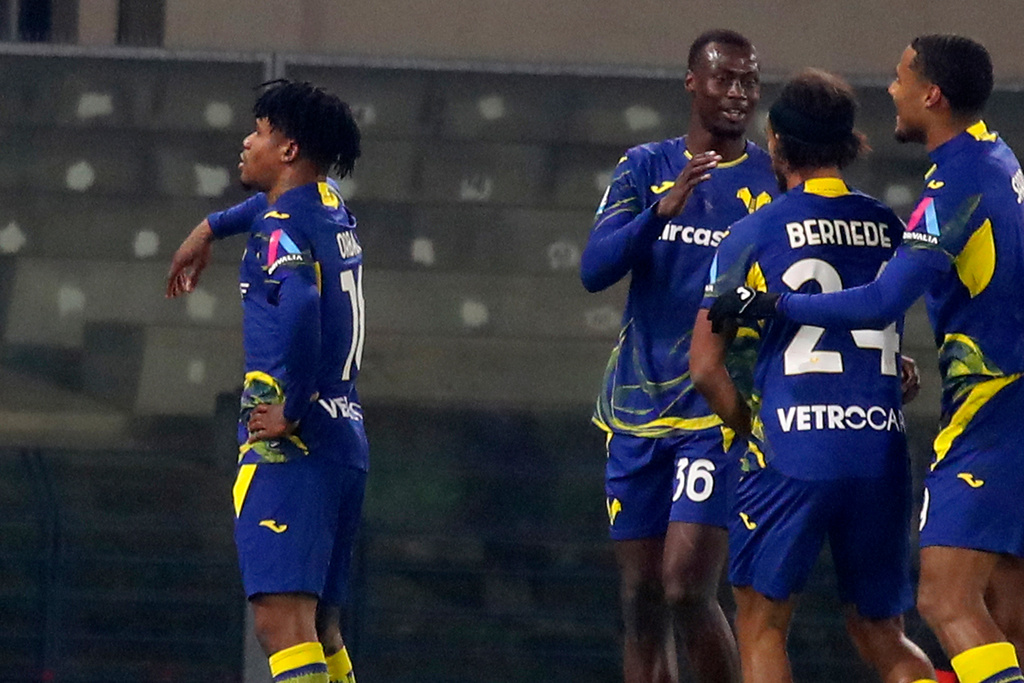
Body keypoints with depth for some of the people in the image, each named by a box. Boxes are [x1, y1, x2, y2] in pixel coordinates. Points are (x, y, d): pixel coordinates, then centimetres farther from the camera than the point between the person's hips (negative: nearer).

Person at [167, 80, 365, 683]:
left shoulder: (281, 226, -10)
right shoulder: (330, 205, 16)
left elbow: (301, 307, -30)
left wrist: (289, 410, -22)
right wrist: (209, 230, 51)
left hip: (291, 444, -9)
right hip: (347, 439, 9)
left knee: (282, 621, -20)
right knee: (320, 630, 14)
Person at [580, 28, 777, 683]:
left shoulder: (776, 181, 3)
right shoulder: (645, 168, 8)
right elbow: (595, 269, -5)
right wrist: (663, 209, -21)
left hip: (719, 412, -3)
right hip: (638, 409, 3)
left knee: (687, 589, -15)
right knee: (642, 600, 5)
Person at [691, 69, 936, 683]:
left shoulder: (754, 234, 0)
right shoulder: (891, 228, 11)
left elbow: (706, 367, 1)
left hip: (793, 453, -4)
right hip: (883, 451, 4)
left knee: (762, 627, 8)